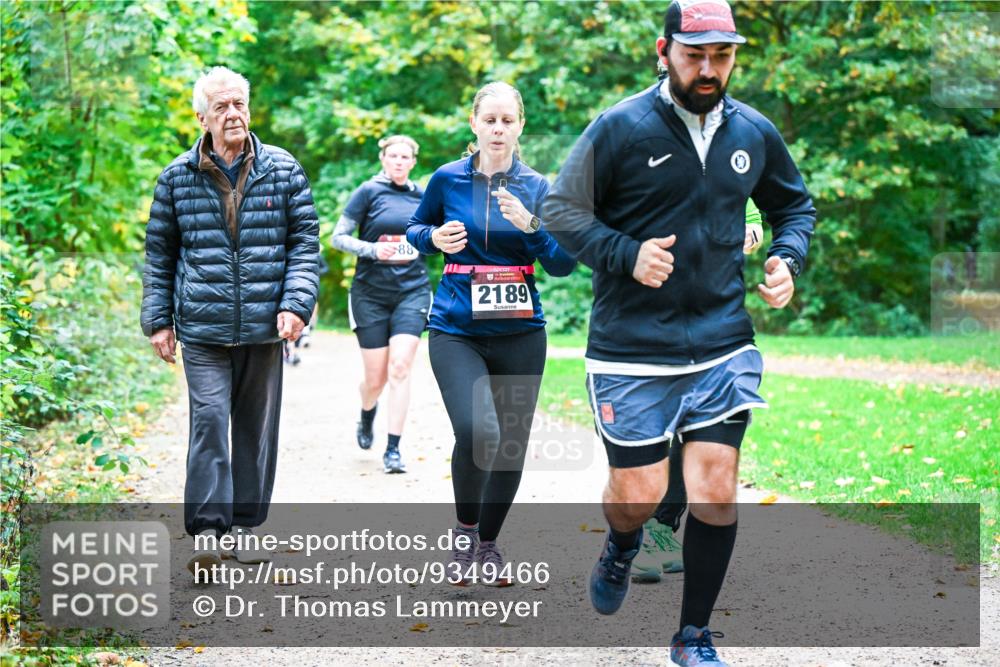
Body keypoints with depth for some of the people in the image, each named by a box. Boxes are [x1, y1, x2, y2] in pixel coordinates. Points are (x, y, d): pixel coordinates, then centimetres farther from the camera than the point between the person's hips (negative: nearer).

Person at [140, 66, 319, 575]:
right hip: (202, 327, -1)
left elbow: (305, 241, 5)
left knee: (257, 427, 9)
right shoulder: (177, 177, 4)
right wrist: (158, 320, 6)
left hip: (264, 325, 2)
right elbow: (159, 253, 10)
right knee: (209, 420, -11)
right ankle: (206, 530, -8)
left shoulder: (283, 170, 4)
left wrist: (296, 303, -7)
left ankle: (246, 524, 22)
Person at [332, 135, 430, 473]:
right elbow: (338, 237, -3)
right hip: (371, 293, -2)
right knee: (376, 378, 3)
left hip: (412, 291, 2)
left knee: (400, 368, -14)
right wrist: (373, 249, -18)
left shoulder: (421, 196, 9)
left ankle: (393, 449, -10)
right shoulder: (369, 191, -2)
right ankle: (366, 415, 39)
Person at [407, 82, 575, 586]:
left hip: (520, 334, 2)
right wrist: (435, 238, -5)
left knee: (511, 444, 7)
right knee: (476, 432, -22)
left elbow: (563, 264, -2)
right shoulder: (448, 180, 1)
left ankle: (489, 543, 29)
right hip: (456, 331, -2)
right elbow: (416, 230, 17)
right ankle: (465, 531, 2)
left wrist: (530, 225, -18)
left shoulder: (536, 187, 3)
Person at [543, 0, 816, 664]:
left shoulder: (754, 132, 6)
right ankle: (622, 545, 39)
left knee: (716, 493, -4)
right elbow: (562, 210, -2)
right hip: (632, 350, -3)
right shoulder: (621, 128, -7)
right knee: (639, 496, 0)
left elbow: (796, 205, 22)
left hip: (722, 344, 3)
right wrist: (627, 255, -18)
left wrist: (787, 259, 2)